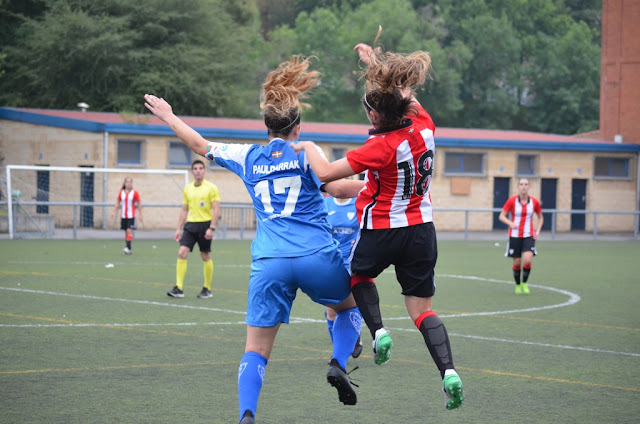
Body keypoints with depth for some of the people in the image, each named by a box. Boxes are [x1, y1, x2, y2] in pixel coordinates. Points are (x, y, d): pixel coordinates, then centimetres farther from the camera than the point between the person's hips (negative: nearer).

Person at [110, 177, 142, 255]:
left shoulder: (135, 192, -2)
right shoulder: (121, 192, 7)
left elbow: (138, 204, 1)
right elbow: (118, 203, 13)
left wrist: (140, 215, -1)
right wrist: (113, 211, 2)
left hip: (132, 215, -4)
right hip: (123, 215, 4)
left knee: (129, 231, -15)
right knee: (126, 232, 6)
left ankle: (128, 248, -21)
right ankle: (129, 249, 12)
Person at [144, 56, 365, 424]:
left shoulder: (247, 157, 14)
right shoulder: (305, 153, 4)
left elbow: (200, 144, 27)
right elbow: (338, 188, -8)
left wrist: (168, 116, 41)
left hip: (269, 263, 2)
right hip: (317, 256, -2)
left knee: (256, 349, 3)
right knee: (352, 304, 27)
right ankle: (339, 364, 3)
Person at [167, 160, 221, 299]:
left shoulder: (211, 188, -4)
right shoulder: (187, 189, 12)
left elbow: (216, 209, -8)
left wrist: (211, 228, -17)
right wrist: (179, 228, 12)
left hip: (205, 224, -4)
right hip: (190, 225, 4)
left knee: (205, 256, 4)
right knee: (182, 253, -9)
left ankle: (207, 289, 15)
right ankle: (179, 288, -10)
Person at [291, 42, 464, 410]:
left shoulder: (382, 147, -23)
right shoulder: (424, 125, -6)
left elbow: (325, 173, -21)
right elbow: (406, 92, 17)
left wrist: (309, 146, -3)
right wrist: (377, 61, 24)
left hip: (382, 232, -5)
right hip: (422, 229, 5)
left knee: (359, 273, 29)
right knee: (423, 310, 8)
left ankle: (378, 330, 7)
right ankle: (448, 370, -14)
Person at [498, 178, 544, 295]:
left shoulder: (534, 202, -1)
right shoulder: (512, 200, -7)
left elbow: (540, 217, 14)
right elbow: (501, 216, -4)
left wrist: (538, 230, -1)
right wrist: (510, 223, -24)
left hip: (529, 236, 0)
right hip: (515, 236, 0)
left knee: (527, 260, -18)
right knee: (517, 262, 2)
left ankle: (524, 283, 5)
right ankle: (518, 285, 25)